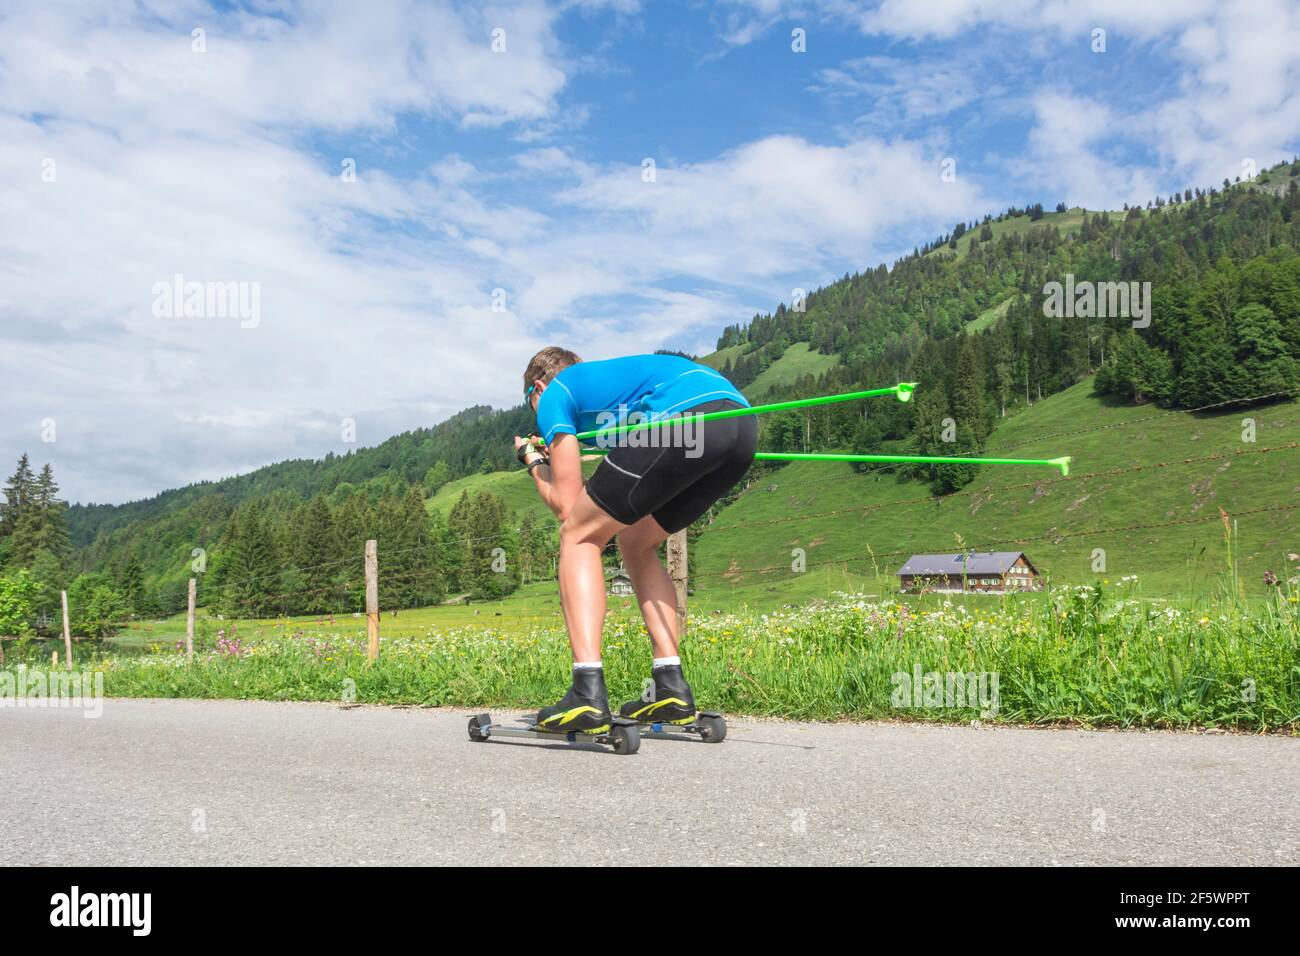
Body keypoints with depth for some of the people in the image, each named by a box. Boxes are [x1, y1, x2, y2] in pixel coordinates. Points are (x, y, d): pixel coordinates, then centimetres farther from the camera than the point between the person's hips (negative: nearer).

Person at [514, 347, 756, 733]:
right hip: (743, 423, 8)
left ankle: (588, 694, -5)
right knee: (636, 544, 23)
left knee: (579, 537, 8)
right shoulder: (605, 373, 39)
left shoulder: (554, 392, 18)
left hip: (683, 413, -8)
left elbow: (566, 506, 12)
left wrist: (533, 461, 31)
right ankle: (672, 688, 15)